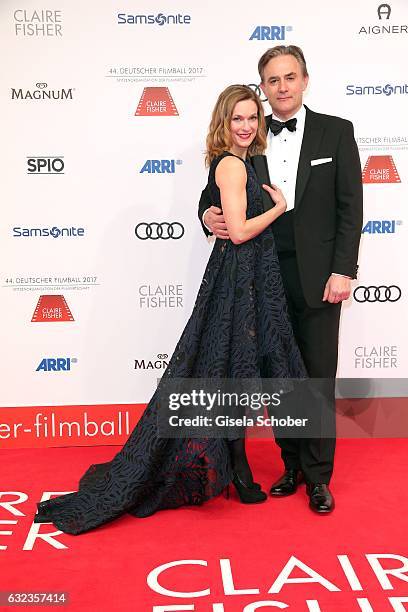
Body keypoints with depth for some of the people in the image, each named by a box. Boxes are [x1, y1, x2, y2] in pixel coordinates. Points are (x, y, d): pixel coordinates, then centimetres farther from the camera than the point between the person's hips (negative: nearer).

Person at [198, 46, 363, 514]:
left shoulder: (336, 132, 1)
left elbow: (350, 206, -3)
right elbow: (218, 189, 14)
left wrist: (342, 270, -10)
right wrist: (208, 213, -10)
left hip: (317, 277, -3)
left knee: (317, 378, 3)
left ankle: (318, 475, 18)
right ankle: (293, 465, 26)